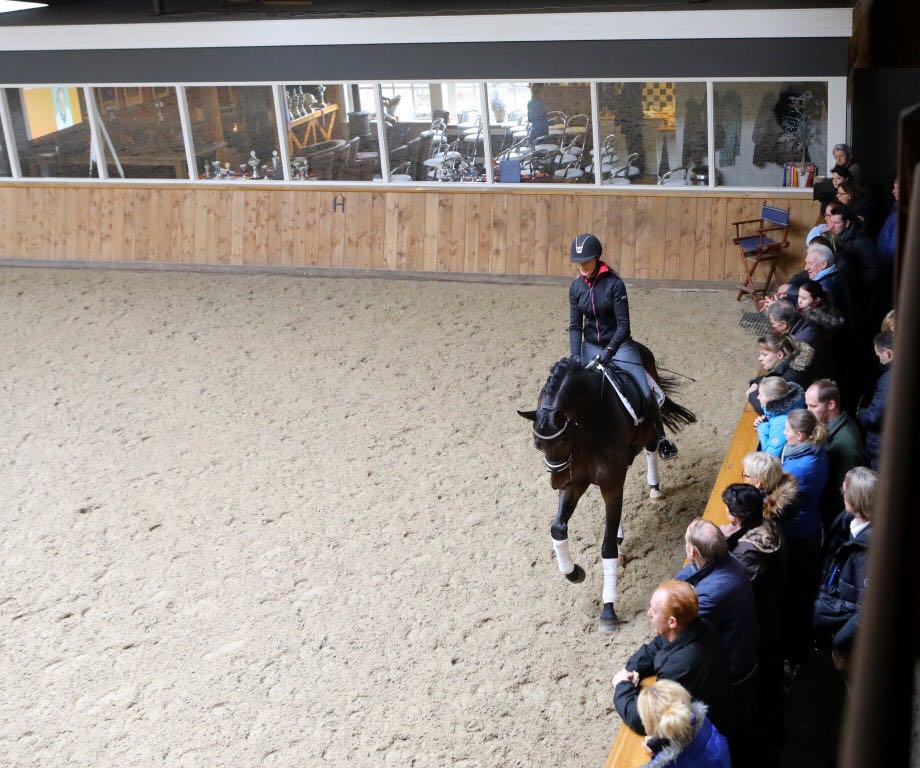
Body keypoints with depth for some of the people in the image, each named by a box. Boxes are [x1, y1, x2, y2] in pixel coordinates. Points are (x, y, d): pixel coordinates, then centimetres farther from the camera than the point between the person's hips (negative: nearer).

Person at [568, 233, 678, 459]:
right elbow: (575, 325, -1)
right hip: (591, 346, 4)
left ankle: (660, 438, 9)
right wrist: (576, 356, -13)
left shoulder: (614, 283, -17)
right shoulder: (576, 287, -3)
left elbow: (624, 324, -18)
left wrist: (610, 351, -29)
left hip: (619, 344, -4)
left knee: (645, 393, -12)